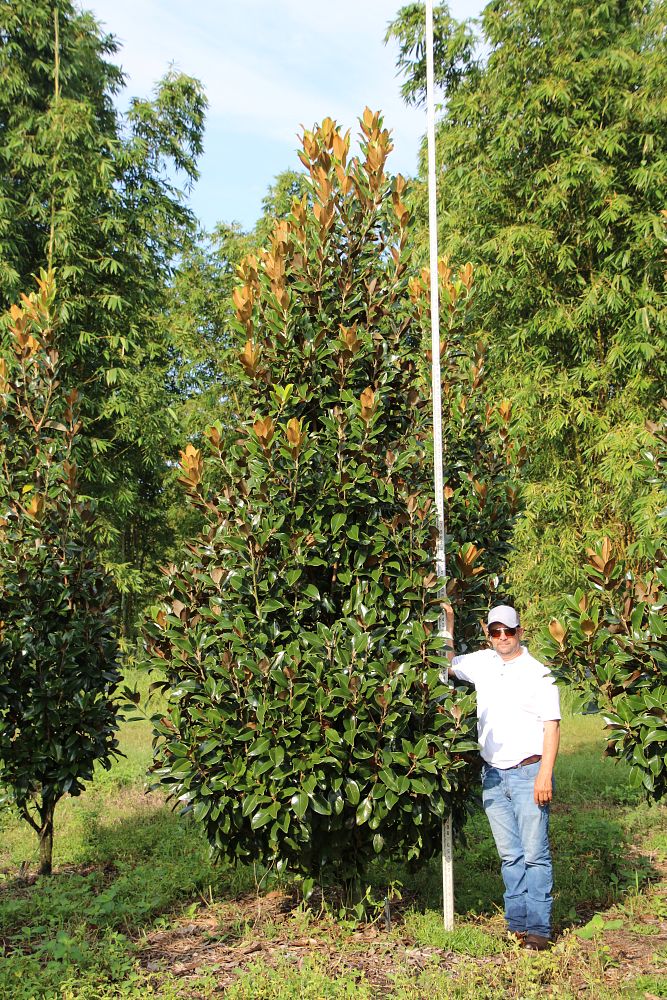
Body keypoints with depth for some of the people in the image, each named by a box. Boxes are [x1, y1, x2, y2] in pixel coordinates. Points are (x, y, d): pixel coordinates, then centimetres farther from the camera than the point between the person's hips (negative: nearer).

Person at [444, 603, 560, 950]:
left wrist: (545, 774, -15)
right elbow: (448, 664, 24)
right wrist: (448, 623, 13)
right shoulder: (484, 663, 9)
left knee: (534, 853, -3)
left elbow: (552, 726, -7)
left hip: (528, 774, -5)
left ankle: (538, 928, 3)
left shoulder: (538, 673, -4)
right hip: (493, 775, 5)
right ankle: (516, 923, 17)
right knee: (510, 856, 10)